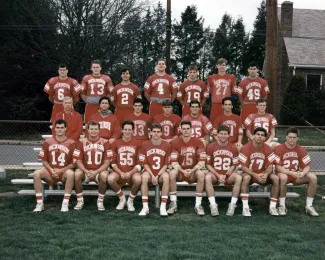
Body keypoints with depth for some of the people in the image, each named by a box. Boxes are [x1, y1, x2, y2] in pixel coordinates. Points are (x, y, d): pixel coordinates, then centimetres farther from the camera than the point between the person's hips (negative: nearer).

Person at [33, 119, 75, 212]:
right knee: (36, 174, -27)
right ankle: (39, 203, -19)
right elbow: (44, 160, 6)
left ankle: (65, 203, -29)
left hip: (64, 171, -2)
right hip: (50, 171, 2)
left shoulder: (71, 143, -4)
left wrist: (61, 170, -14)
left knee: (71, 174, -37)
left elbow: (73, 163, -3)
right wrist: (51, 170, -11)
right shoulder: (47, 142, 4)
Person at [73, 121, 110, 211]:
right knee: (77, 174, -31)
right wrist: (87, 171, -20)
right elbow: (79, 161, -2)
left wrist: (96, 172, -19)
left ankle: (100, 201, -13)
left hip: (99, 171, -1)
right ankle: (80, 201, -12)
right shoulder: (82, 142, 0)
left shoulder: (104, 142, -2)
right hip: (86, 171, 1)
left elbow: (106, 162, -5)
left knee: (104, 175, -34)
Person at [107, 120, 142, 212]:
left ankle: (130, 200, -5)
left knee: (138, 179, -35)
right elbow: (113, 163, 3)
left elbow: (140, 163, 1)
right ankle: (122, 198, -2)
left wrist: (130, 173, -15)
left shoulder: (137, 144, 5)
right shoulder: (115, 144, 7)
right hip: (119, 172, 1)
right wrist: (120, 173, -13)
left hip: (132, 172, -1)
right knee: (110, 179, -32)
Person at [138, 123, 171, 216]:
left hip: (161, 173, 0)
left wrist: (157, 175, -14)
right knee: (144, 177, -34)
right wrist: (152, 175, -15)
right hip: (149, 172, 0)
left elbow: (166, 164, -1)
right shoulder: (145, 145, -1)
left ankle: (163, 207, -31)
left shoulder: (167, 145, -1)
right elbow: (144, 163, -1)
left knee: (166, 176, -34)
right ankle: (145, 207, -28)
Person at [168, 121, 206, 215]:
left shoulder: (198, 142, -5)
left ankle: (198, 205, -23)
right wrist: (182, 171, -27)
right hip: (180, 172, 0)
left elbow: (202, 162, -10)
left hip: (193, 172, 0)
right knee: (172, 173, -32)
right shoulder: (175, 143, -4)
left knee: (201, 174, -33)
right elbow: (174, 162, -9)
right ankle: (173, 204, -18)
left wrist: (192, 170, -26)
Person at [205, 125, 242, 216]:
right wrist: (218, 175, -14)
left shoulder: (233, 148, 1)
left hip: (228, 174, 1)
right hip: (215, 173, -1)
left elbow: (234, 165, 4)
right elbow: (208, 164, -2)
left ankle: (232, 205, -23)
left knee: (239, 178, -29)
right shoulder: (211, 146, -2)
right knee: (207, 177, -33)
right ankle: (213, 205, -30)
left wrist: (225, 175, -12)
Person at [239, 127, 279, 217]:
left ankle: (272, 207, -15)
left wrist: (265, 175, -29)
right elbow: (244, 167, -16)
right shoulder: (245, 148, -14)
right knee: (246, 177, -36)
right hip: (250, 173, -3)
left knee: (276, 178, -23)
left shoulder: (268, 149, -5)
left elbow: (270, 166, -7)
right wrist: (255, 175, -29)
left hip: (263, 174, 3)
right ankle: (245, 207, -32)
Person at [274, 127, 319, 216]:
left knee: (313, 178, -19)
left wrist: (302, 173, -27)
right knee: (283, 178, -39)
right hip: (284, 174, -4)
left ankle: (309, 206, -8)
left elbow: (307, 167, -3)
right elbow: (278, 167, -17)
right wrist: (292, 173, -30)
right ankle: (282, 206, -23)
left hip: (297, 175, 4)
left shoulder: (301, 150, -1)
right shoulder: (279, 149, -12)